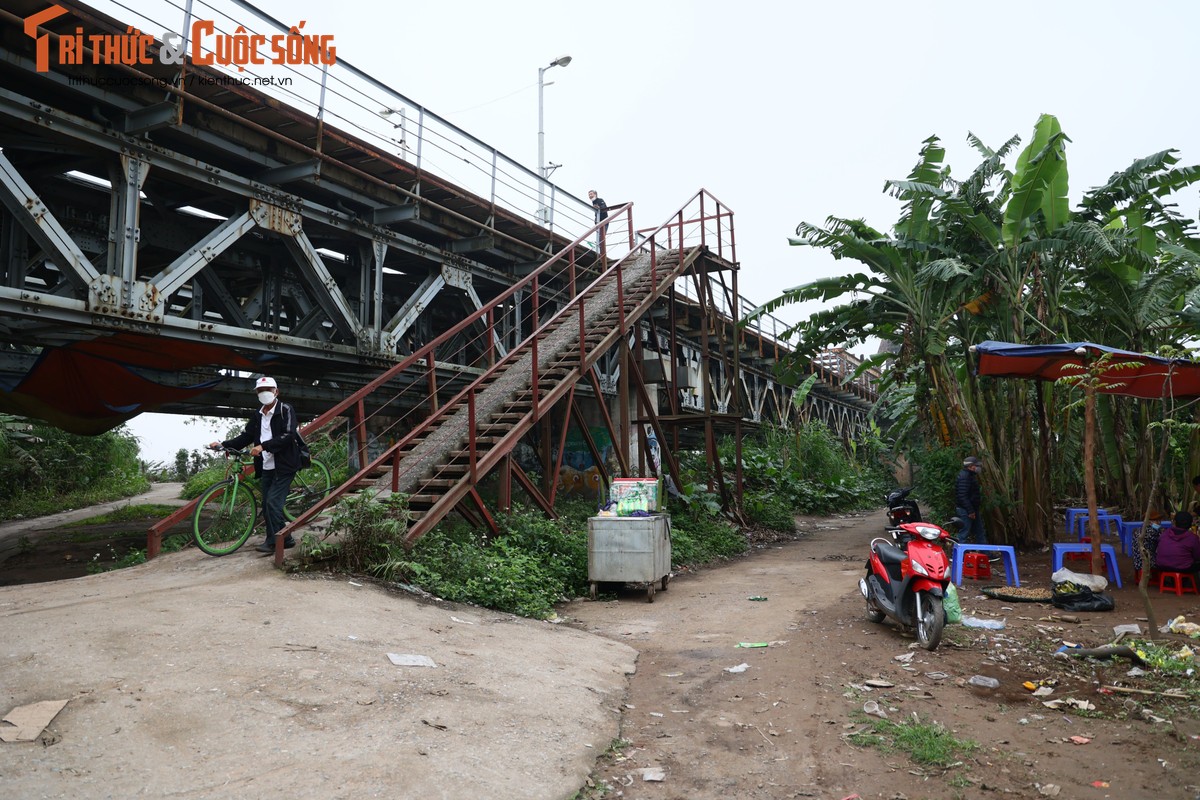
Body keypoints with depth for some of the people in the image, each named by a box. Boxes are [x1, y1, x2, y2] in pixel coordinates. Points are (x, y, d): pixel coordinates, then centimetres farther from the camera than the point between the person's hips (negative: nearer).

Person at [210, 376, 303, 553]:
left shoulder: (285, 410, -6)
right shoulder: (258, 416, 16)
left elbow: (288, 436, -18)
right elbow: (246, 436, 12)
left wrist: (263, 446, -26)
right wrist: (223, 444, -2)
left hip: (284, 466, -7)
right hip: (266, 468, 8)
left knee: (273, 502, -13)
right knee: (268, 506, 8)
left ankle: (272, 542, -3)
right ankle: (285, 539, 17)